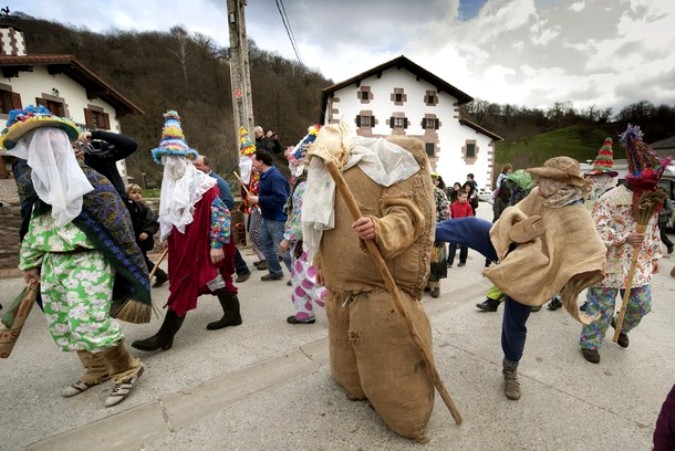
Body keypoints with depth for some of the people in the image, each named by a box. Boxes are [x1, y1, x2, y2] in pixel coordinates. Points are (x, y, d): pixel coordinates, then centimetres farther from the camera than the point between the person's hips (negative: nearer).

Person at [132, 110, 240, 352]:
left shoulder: (202, 184, -15)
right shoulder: (171, 185, 11)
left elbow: (221, 214, -18)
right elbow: (168, 217, 22)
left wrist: (217, 245, -20)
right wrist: (166, 237, 21)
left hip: (198, 245, -8)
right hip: (182, 245, 8)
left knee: (182, 286, -3)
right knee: (215, 278, 16)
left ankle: (165, 336, 7)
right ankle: (232, 314, 30)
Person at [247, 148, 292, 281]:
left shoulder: (275, 177, -22)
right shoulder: (264, 175, 9)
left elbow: (280, 198, -31)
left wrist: (259, 200, -25)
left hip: (277, 219, -11)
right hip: (267, 218, 11)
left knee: (283, 250, -6)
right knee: (266, 245, 19)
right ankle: (275, 272, 35)